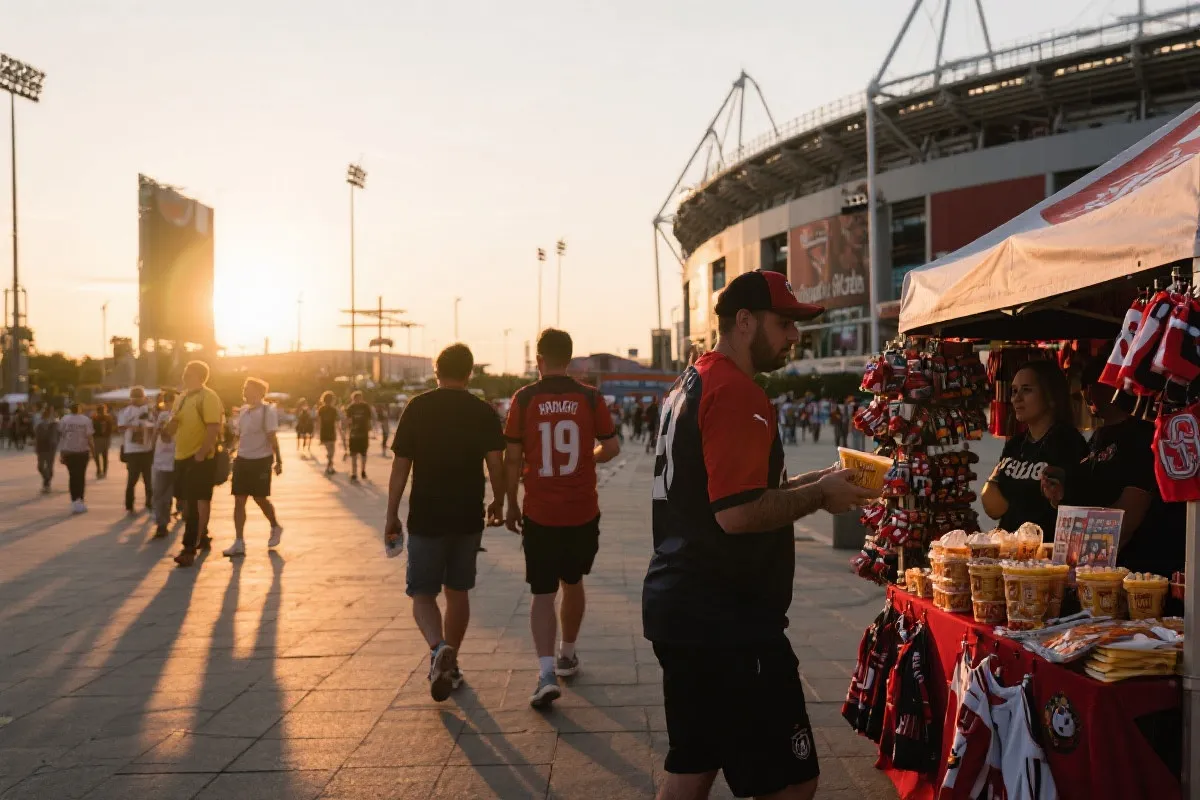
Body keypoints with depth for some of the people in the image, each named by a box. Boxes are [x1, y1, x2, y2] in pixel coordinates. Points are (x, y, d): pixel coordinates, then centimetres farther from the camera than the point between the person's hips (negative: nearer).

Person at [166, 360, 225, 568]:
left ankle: (189, 548, -9)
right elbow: (172, 428, 21)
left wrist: (201, 453, -24)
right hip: (182, 456, 9)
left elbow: (214, 428, -19)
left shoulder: (208, 397, -11)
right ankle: (202, 537, 31)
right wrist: (171, 425, -3)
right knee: (189, 500, 16)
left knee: (195, 502, -9)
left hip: (200, 458, -9)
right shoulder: (181, 398, 15)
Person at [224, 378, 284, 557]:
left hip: (261, 460, -6)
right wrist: (237, 455, 15)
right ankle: (239, 543, 4)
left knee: (260, 498, 4)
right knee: (239, 500, 1)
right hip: (243, 460, 7)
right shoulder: (244, 410, 10)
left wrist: (278, 461, -13)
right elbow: (240, 435, 17)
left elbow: (272, 438, -12)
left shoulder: (268, 410, -10)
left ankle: (275, 527, 31)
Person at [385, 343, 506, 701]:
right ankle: (450, 664, 24)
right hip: (468, 518, 2)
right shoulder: (484, 412, -1)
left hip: (426, 518, -2)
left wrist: (391, 516, 1)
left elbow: (400, 466, -5)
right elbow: (496, 463, -6)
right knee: (457, 591, 16)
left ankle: (438, 648, -19)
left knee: (422, 593, 6)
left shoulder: (417, 408, -4)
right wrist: (498, 503, 11)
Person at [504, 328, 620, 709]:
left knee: (543, 594, 3)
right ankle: (567, 655, 36)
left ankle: (547, 671, -12)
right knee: (572, 583, 21)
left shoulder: (524, 399, -5)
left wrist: (511, 505, 6)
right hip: (582, 513, 2)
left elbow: (513, 457, -5)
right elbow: (611, 447, 1)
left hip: (540, 514, -2)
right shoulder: (590, 397, -2)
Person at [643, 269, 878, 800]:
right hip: (726, 620, -10)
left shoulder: (690, 385, 16)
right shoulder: (738, 393, -16)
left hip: (676, 606, 10)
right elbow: (738, 514, -24)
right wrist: (819, 495, -10)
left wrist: (811, 482, 13)